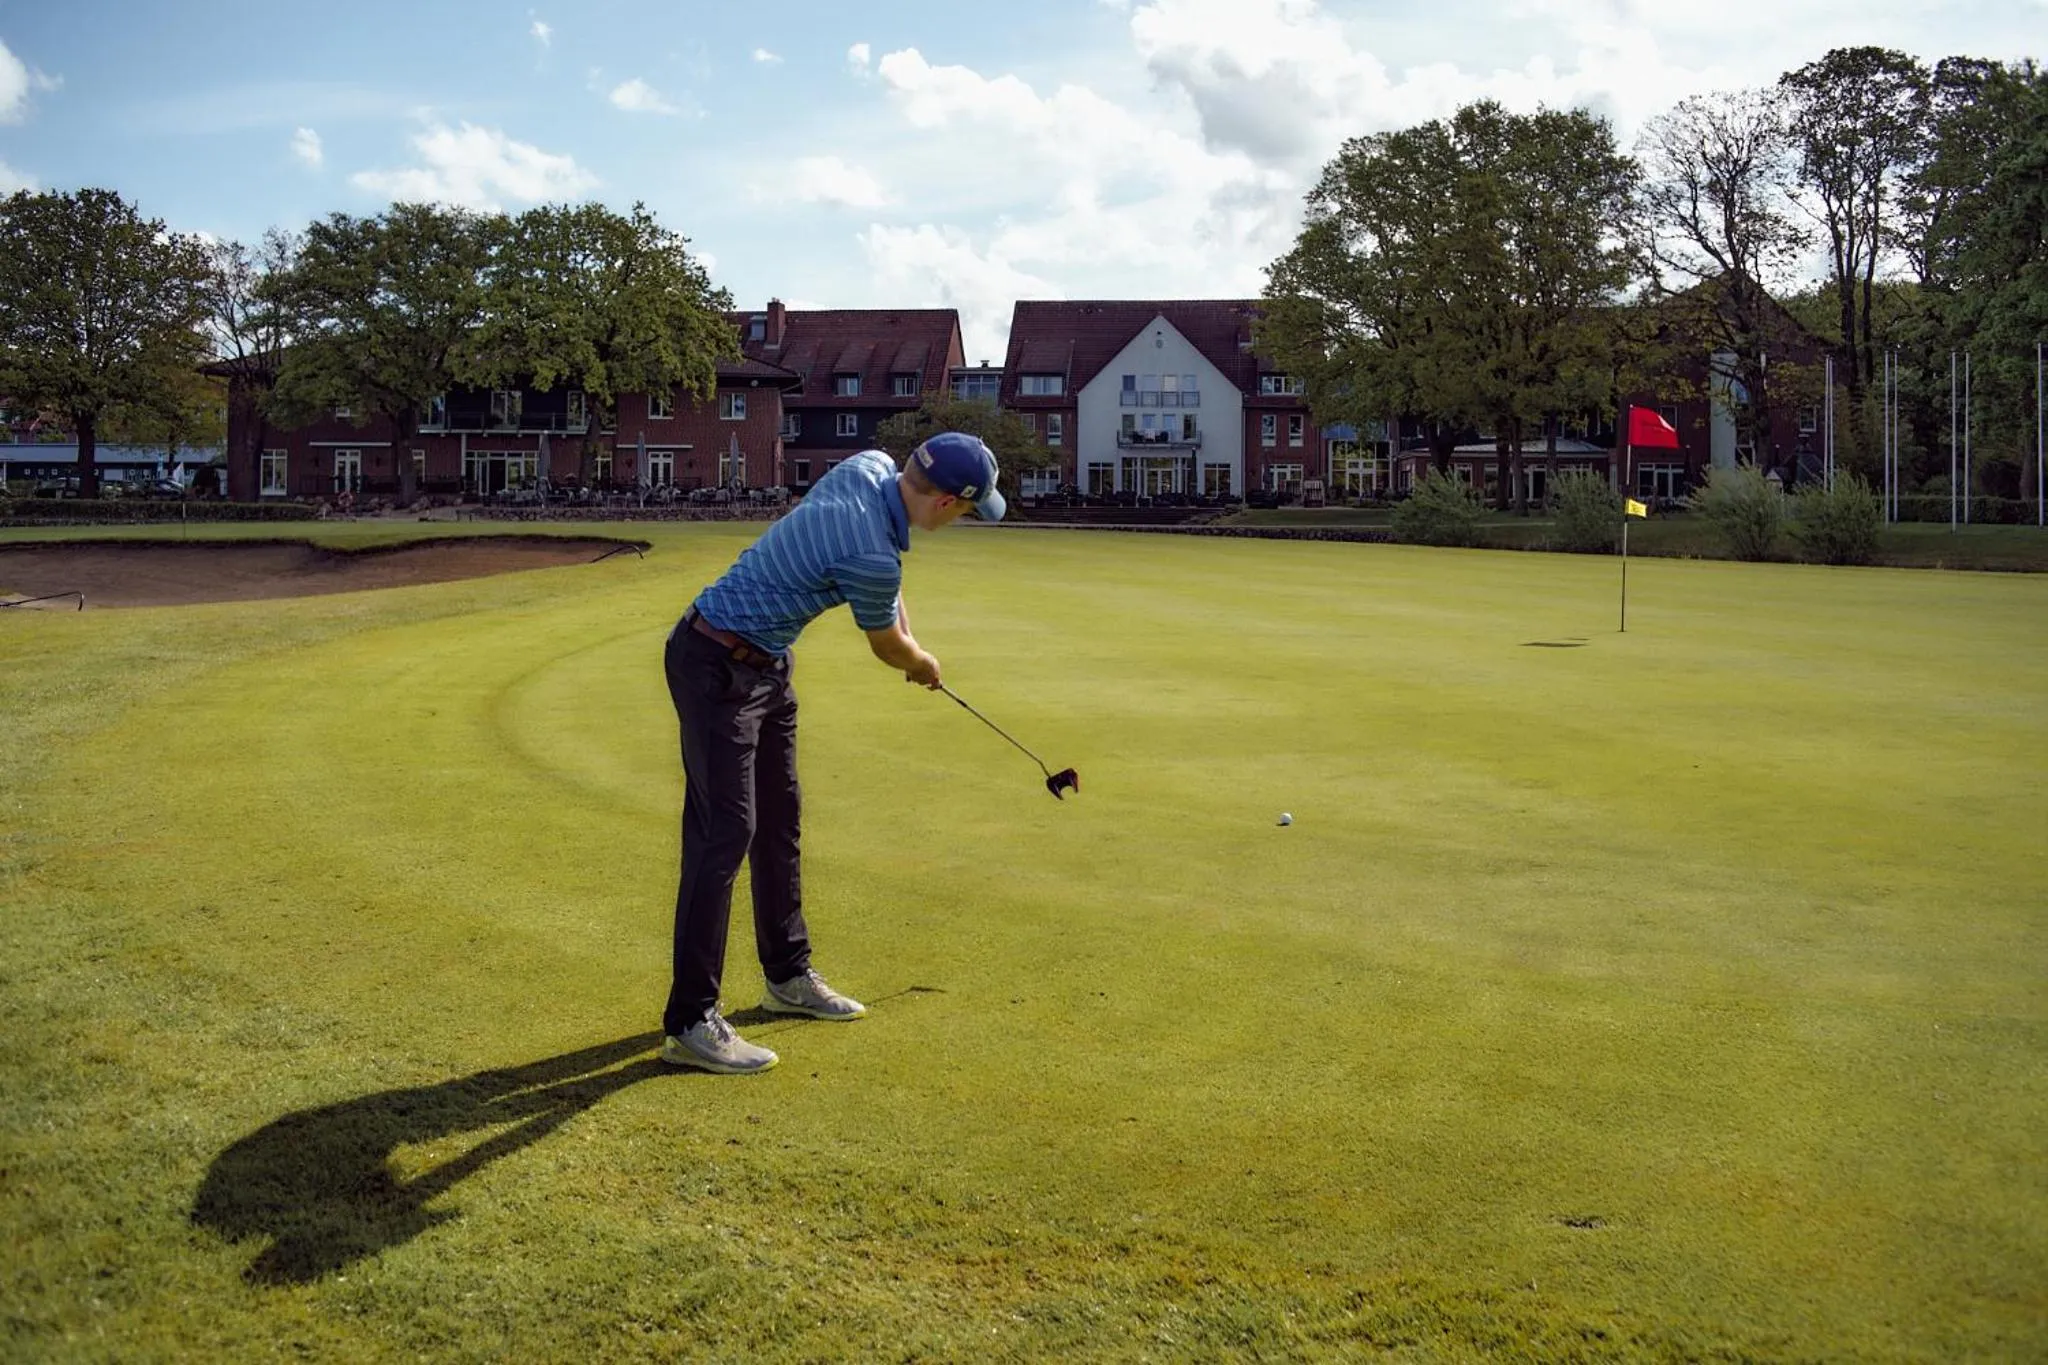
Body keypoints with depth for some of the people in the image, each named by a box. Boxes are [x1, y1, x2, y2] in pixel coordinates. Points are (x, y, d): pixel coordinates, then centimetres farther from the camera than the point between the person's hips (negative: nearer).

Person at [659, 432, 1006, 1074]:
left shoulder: (871, 465, -3)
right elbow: (887, 648, -5)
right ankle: (689, 1022, -9)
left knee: (778, 820, 16)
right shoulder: (872, 556, -27)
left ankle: (788, 974, 30)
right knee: (725, 830, -12)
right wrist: (925, 664, 16)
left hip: (765, 666, 10)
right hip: (718, 666, -10)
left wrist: (902, 626, 17)